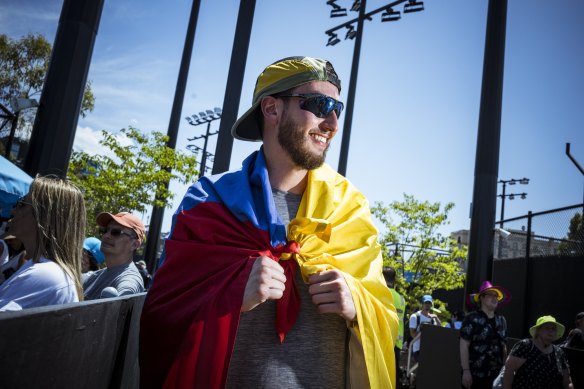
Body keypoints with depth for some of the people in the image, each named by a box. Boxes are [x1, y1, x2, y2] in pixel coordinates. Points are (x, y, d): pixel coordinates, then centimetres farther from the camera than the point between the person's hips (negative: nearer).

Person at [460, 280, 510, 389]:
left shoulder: (501, 320, 10)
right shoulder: (472, 319, -8)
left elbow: (503, 347, 15)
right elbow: (464, 346, -11)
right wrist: (466, 371, -15)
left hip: (495, 375, 5)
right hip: (475, 374, -5)